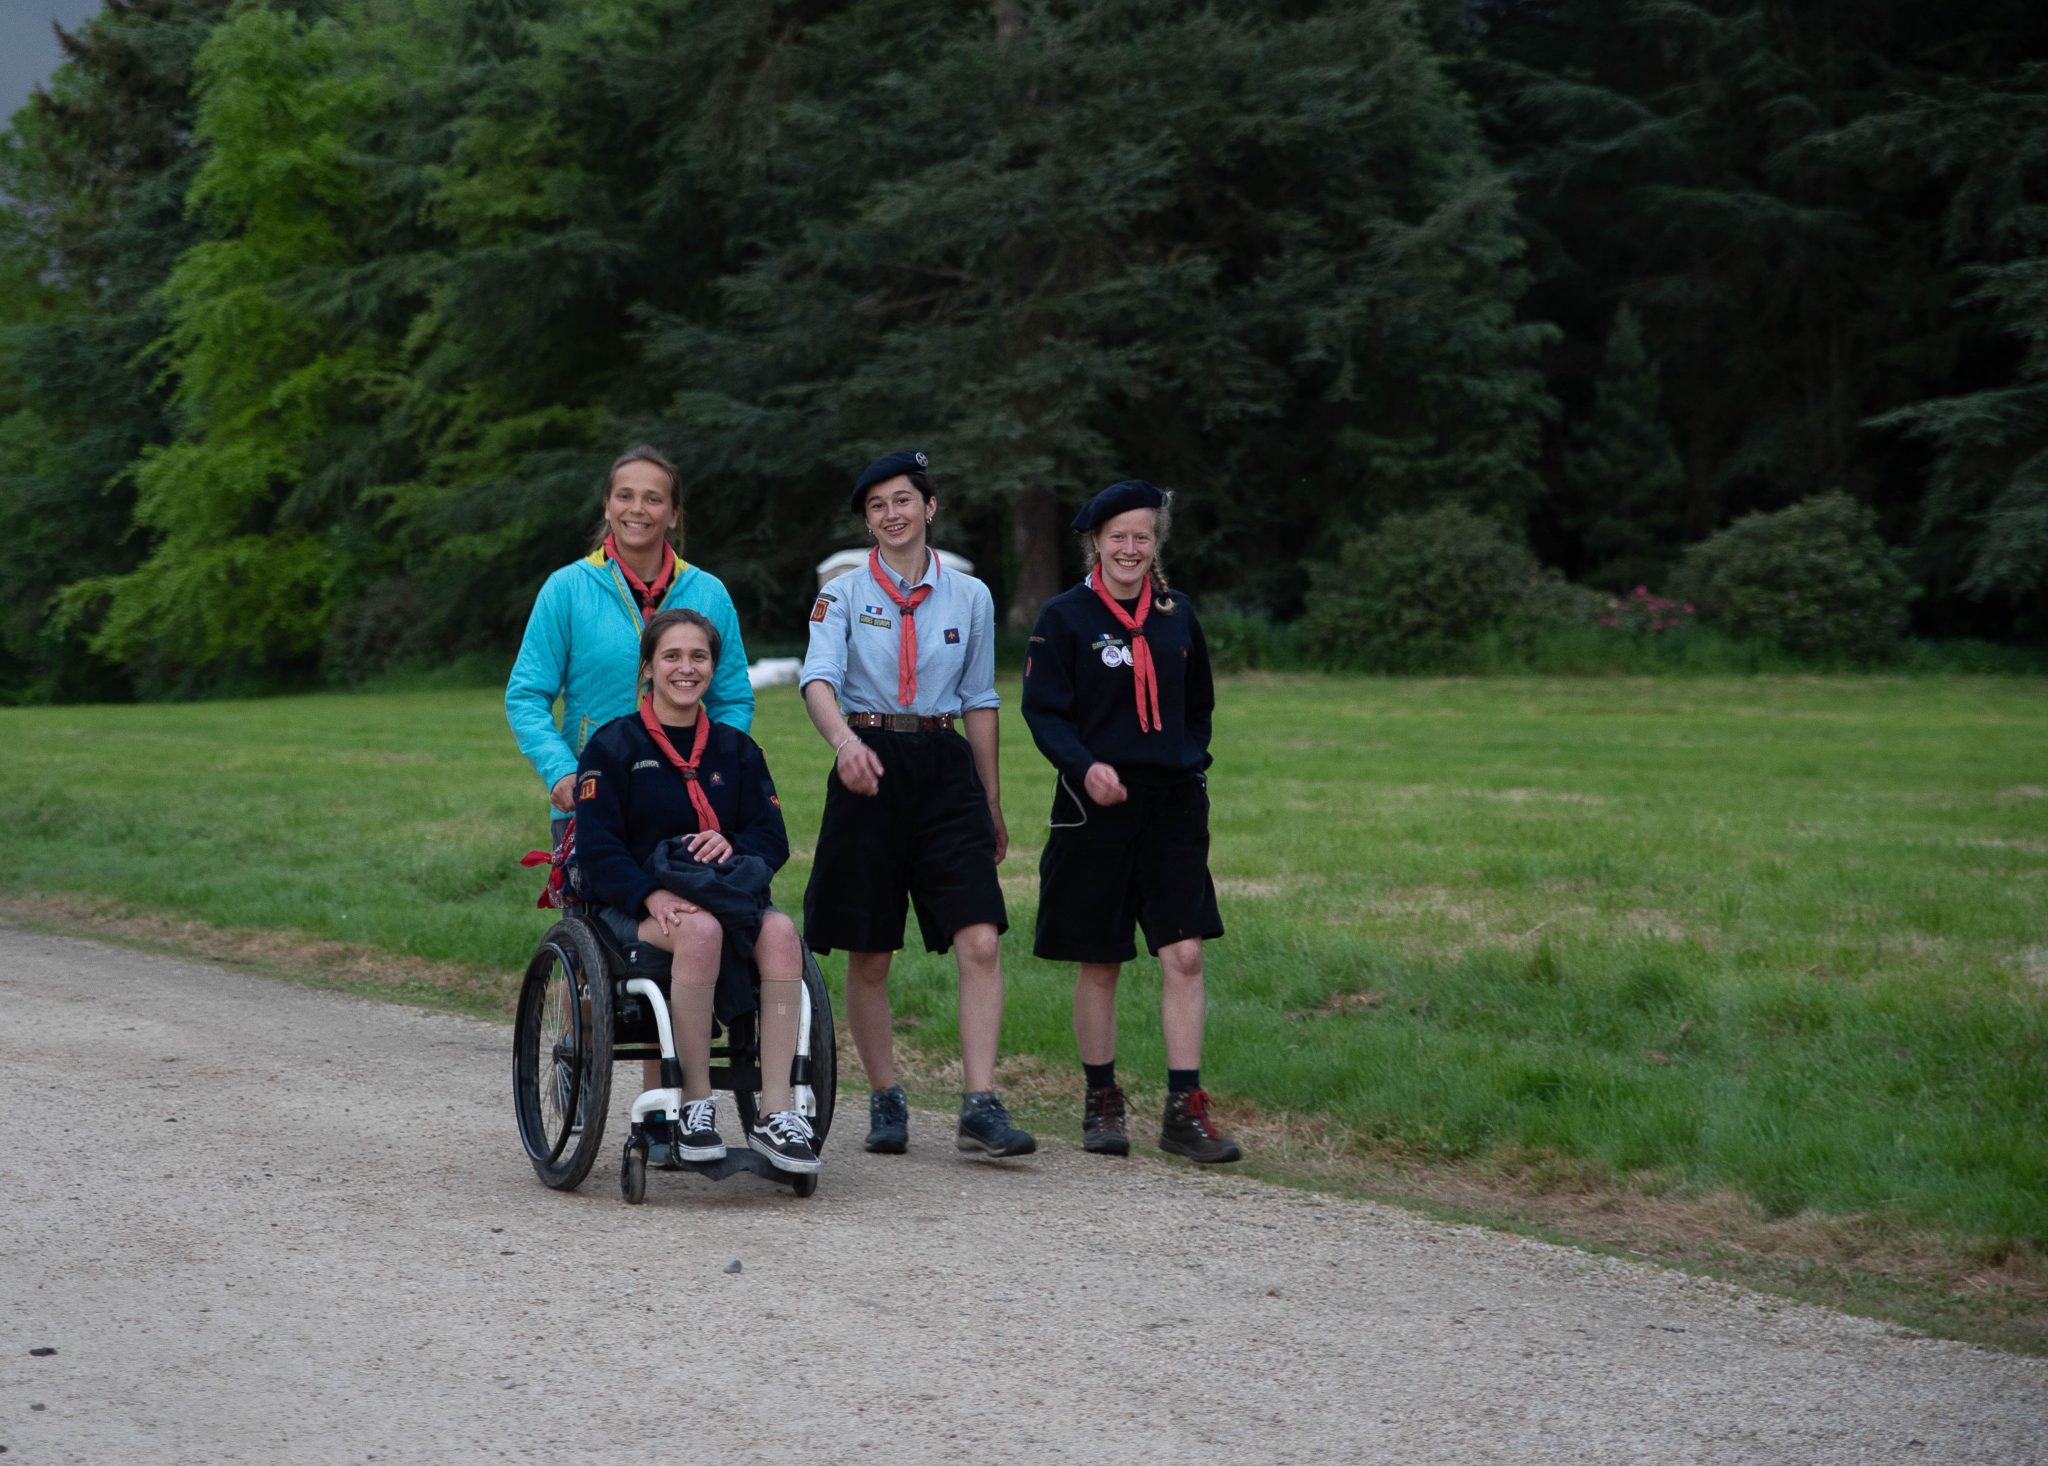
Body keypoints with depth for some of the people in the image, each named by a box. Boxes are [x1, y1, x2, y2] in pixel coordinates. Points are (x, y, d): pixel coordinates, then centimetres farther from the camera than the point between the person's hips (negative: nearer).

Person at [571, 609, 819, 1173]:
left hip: (723, 891, 4)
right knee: (700, 929, -39)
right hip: (632, 906, -4)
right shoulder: (613, 745, 4)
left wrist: (732, 845, -12)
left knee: (780, 931, -31)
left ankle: (776, 1112, -35)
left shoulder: (736, 749, 18)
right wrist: (653, 896, -22)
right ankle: (696, 1105, -30)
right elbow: (599, 849, -5)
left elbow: (772, 839, 12)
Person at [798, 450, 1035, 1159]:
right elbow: (818, 677, -14)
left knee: (981, 942, -13)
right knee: (869, 955, 5)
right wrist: (844, 740, -35)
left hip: (946, 769, 1)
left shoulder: (969, 596, 9)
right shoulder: (843, 594, 2)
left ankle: (981, 1106, -13)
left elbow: (979, 702, 14)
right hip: (869, 767, -1)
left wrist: (992, 802, 15)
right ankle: (885, 1100, 19)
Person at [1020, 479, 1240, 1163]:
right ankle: (1100, 1102, 19)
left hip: (1173, 804, 3)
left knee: (1184, 955, -6)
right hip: (1096, 804, -3)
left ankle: (1185, 1109, -4)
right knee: (1100, 963, 5)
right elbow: (1043, 711, -8)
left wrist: (1192, 766, 7)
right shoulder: (1064, 617, -2)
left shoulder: (1177, 615, 11)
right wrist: (1085, 767, -24)